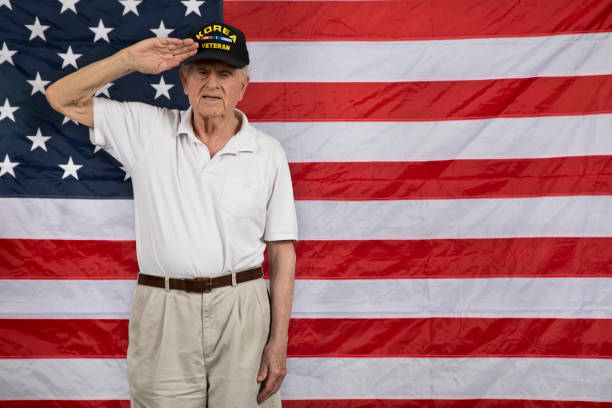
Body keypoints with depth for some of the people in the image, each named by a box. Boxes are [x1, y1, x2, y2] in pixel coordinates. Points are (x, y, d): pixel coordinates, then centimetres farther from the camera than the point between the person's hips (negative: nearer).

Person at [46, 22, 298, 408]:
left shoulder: (268, 152, 1)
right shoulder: (148, 130, 4)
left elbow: (283, 250, 1)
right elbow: (62, 98, 4)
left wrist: (279, 341, -3)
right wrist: (130, 60, -10)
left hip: (242, 311, 0)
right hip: (163, 311, 1)